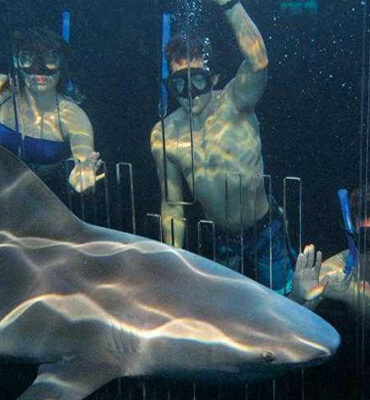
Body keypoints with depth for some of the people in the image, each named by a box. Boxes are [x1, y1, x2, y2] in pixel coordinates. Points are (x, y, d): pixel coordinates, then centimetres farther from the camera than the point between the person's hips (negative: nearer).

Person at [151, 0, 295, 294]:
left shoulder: (234, 104, -18)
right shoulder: (164, 135, -9)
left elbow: (258, 62, -41)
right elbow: (172, 205, -1)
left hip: (265, 232, -3)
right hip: (221, 241, 3)